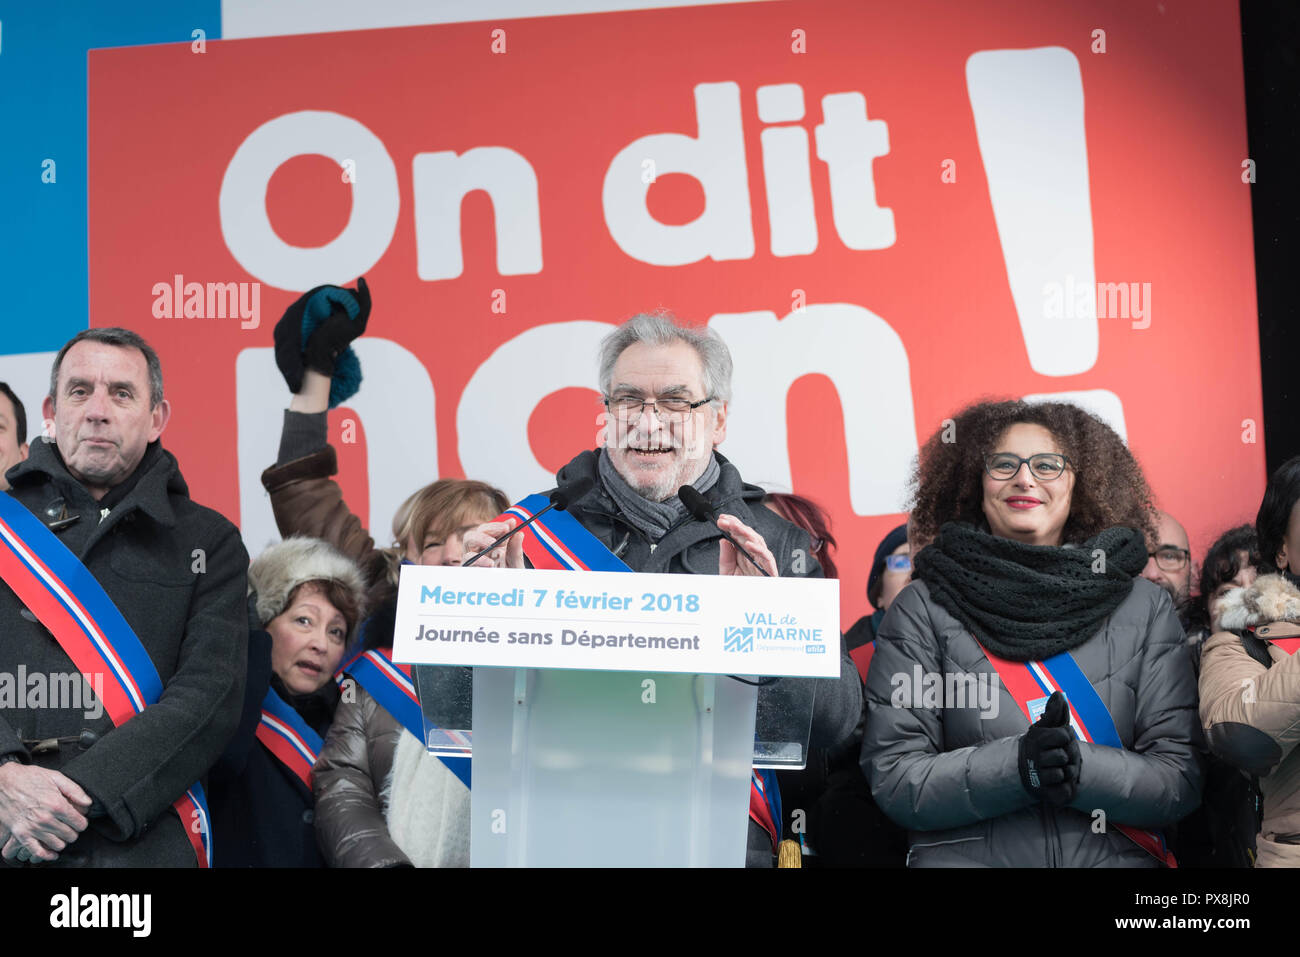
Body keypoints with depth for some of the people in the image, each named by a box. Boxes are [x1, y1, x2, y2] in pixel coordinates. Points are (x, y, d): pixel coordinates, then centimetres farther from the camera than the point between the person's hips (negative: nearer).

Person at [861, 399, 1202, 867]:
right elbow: (892, 780, -2)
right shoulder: (923, 609, 3)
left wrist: (1079, 767, -14)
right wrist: (1016, 765, -16)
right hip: (964, 856, -1)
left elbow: (1181, 780, 3)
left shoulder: (1146, 608, 8)